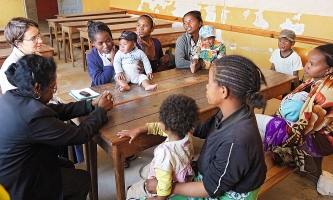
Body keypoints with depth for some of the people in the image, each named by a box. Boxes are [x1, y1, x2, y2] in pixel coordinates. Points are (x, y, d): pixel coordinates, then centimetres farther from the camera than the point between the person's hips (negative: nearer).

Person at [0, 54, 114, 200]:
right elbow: (81, 135, -24)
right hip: (15, 186, -8)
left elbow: (55, 110, 1)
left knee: (67, 165, 23)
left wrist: (92, 104, -1)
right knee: (83, 179, 8)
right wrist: (100, 109, -8)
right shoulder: (34, 116, -34)